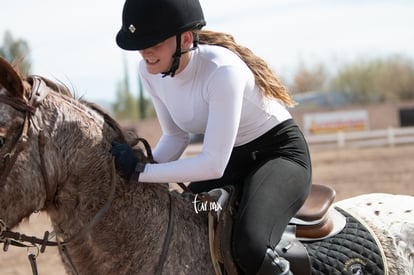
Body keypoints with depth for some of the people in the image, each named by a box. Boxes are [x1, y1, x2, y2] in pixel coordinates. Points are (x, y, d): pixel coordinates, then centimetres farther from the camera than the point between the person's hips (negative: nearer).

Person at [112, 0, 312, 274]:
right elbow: (176, 137, 3)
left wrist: (141, 171, -31)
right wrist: (131, 170, -14)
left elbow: (213, 165, -31)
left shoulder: (222, 71, -32)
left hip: (280, 154, -8)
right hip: (230, 158, 8)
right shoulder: (150, 71, -10)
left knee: (250, 247, -32)